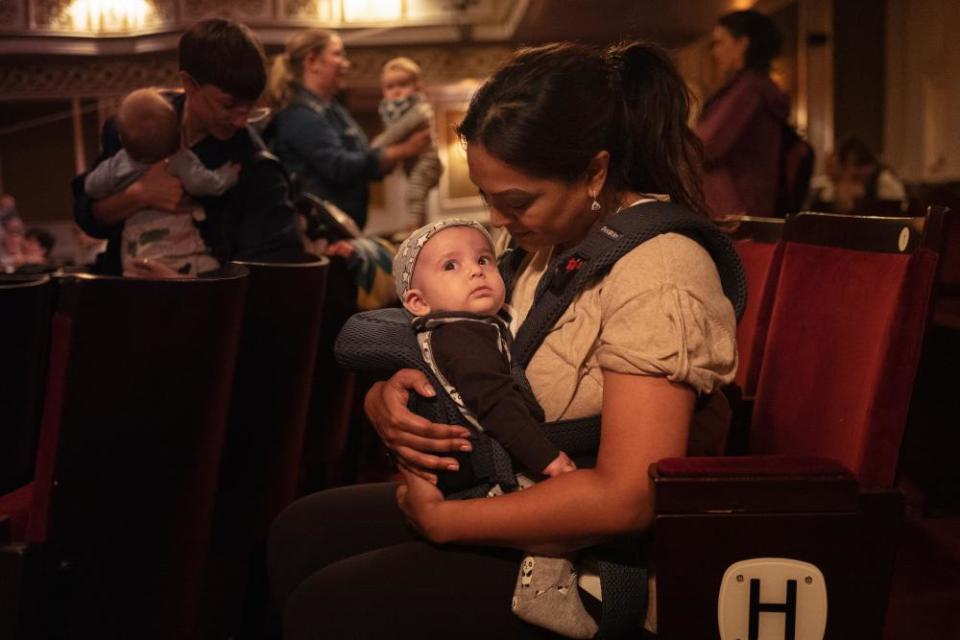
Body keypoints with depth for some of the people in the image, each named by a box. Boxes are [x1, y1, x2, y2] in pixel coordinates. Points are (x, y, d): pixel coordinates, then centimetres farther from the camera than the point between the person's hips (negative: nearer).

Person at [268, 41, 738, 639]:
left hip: (592, 572, -9)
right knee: (301, 532, 5)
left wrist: (442, 518, -20)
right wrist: (389, 398, -13)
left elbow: (626, 498, -29)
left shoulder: (657, 271, -23)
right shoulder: (548, 239, 5)